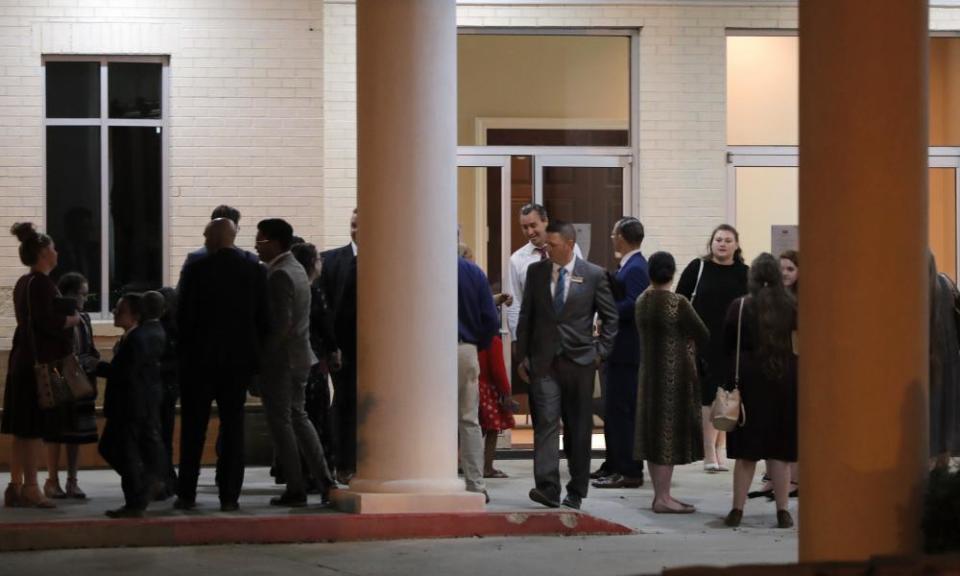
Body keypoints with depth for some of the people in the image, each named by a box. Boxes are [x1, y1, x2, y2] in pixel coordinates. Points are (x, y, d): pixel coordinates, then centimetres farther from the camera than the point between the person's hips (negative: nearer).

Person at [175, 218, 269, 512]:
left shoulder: (196, 270, -9)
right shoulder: (256, 271, 1)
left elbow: (183, 316, -7)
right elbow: (263, 319, 2)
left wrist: (183, 352, 5)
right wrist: (255, 354, 11)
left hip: (200, 358, -2)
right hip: (240, 359, 2)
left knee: (193, 427, 6)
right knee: (233, 426, 5)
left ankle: (187, 494, 7)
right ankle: (229, 495, 2)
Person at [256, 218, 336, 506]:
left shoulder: (279, 275, -18)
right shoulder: (296, 269, 12)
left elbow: (281, 324, -24)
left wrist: (261, 357, -16)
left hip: (280, 360, -9)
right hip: (300, 357, 9)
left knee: (280, 422, -1)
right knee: (298, 417, 16)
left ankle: (296, 490, 2)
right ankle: (325, 482, 14)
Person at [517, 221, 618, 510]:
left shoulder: (594, 275, 0)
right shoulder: (536, 272, 6)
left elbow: (610, 317, 7)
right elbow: (526, 316, 11)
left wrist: (600, 351, 0)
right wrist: (523, 355, 6)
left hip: (579, 359, -1)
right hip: (544, 361, 1)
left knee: (578, 427, 5)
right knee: (546, 421, -11)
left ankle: (576, 492, 12)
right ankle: (547, 487, -18)